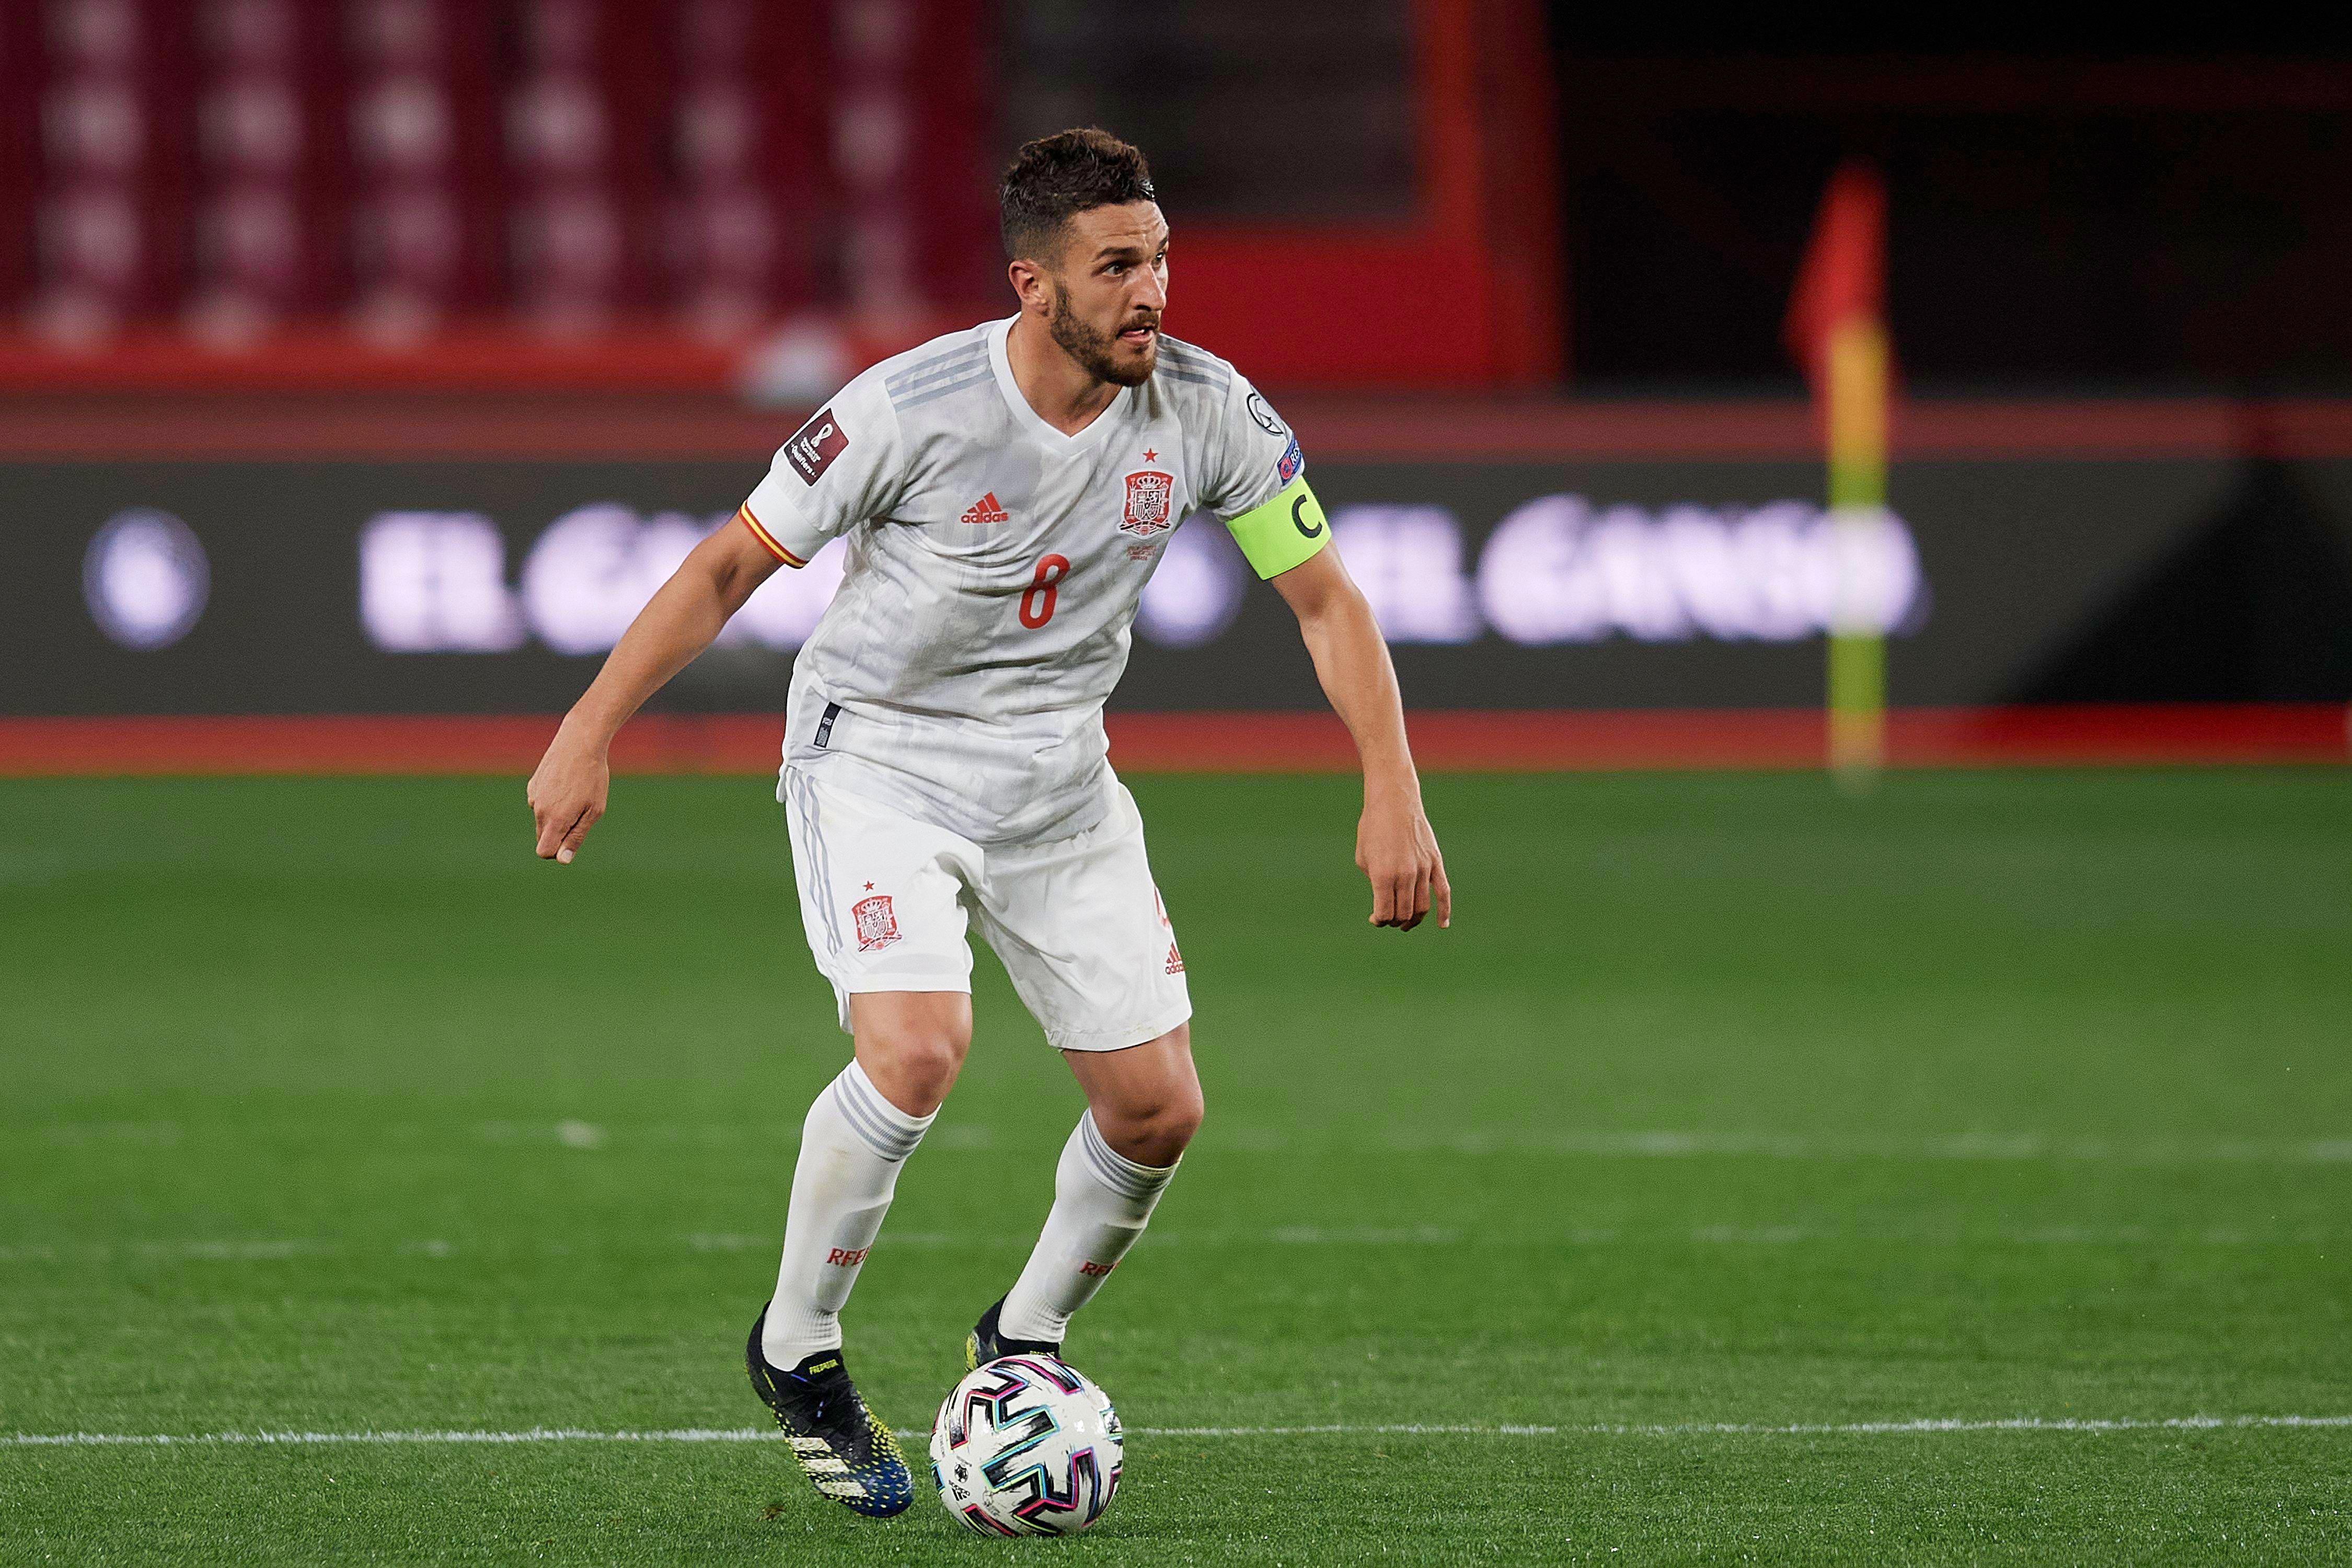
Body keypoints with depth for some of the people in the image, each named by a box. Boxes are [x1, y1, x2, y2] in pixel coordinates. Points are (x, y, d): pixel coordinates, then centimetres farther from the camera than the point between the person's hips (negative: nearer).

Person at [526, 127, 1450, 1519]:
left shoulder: (1204, 410, -12)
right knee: (917, 1051, -27)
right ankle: (797, 1351, -3)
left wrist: (1395, 794, -11)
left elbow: (1327, 596, -1)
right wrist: (588, 736, -12)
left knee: (1159, 1109, 0)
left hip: (1057, 779, 5)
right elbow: (733, 564, -11)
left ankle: (1026, 1341, 28)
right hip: (878, 761, -5)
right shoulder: (914, 410, -23)